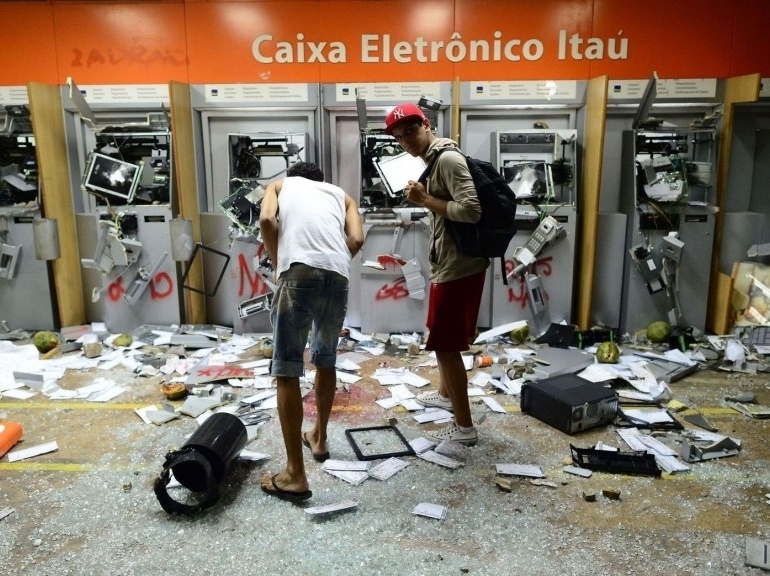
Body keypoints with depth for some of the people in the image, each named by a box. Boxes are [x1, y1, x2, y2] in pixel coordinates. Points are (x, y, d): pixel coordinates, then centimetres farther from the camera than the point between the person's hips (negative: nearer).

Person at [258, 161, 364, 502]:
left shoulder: (281, 184, 27)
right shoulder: (340, 194, 32)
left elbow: (266, 220, 5)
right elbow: (356, 239, 13)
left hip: (299, 272, -4)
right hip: (338, 277, 4)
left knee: (286, 371, 0)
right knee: (326, 359, 25)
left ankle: (295, 476, 1)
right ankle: (319, 439, 40)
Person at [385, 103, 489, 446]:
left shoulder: (447, 159, -17)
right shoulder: (434, 160, 14)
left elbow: (472, 211, -26)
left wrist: (425, 200, -20)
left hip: (458, 268, -11)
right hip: (449, 264, 11)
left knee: (445, 344, -3)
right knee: (442, 337, 25)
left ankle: (464, 427, 7)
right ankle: (446, 393, 44)